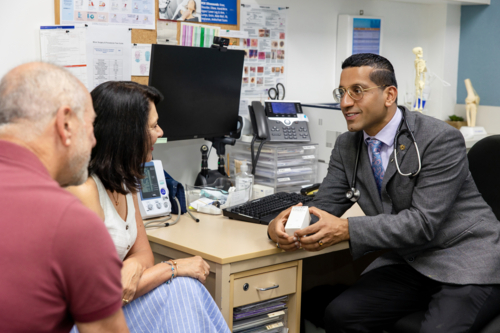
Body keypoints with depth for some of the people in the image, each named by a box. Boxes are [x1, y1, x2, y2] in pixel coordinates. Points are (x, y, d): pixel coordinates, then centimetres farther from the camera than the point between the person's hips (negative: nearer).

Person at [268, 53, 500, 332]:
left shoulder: (442, 139, -17)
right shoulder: (347, 146, 4)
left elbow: (423, 222, -23)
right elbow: (325, 205, 0)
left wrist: (347, 230, -33)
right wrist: (286, 222, -24)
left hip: (467, 260, -5)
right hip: (409, 261, 6)